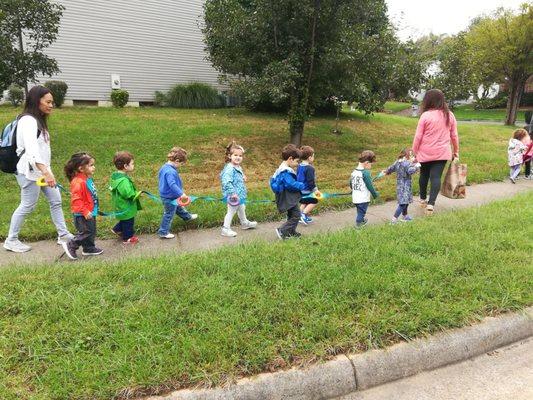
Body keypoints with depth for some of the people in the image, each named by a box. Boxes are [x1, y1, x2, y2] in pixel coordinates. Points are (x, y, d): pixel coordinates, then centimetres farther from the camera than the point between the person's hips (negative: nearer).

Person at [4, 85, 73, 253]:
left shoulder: (38, 120, 12)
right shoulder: (28, 121, -18)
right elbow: (31, 149, -32)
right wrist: (46, 172, -42)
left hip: (41, 170, 10)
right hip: (30, 172, -9)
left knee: (56, 200, 11)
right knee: (27, 206, 2)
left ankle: (63, 234, 21)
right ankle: (11, 241, 19)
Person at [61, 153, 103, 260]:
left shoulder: (88, 179, 7)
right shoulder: (78, 182, -24)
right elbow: (76, 200, -25)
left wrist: (93, 209, 25)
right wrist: (85, 211, -26)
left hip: (90, 212, 10)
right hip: (83, 215, -10)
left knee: (91, 231, 17)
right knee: (86, 232, -4)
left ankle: (89, 248, 30)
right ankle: (70, 246, 10)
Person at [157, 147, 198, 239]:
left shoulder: (164, 167, 0)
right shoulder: (171, 172, -32)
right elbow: (172, 184, -41)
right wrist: (181, 193, -40)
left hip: (165, 195, 10)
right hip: (170, 198, -10)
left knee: (178, 207, 31)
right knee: (169, 215, 7)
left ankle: (187, 216, 54)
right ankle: (163, 232, 19)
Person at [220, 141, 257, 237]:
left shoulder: (238, 167, 6)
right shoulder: (229, 169, -26)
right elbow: (226, 182, -34)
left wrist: (243, 178, 8)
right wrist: (233, 193, -33)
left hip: (239, 195, 10)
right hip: (233, 196, -10)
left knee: (242, 208, 27)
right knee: (231, 211, 1)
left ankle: (245, 223, 47)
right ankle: (226, 229, 13)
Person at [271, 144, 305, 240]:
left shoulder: (282, 168, 11)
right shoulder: (286, 171, -24)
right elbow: (291, 184, -28)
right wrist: (302, 186, -13)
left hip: (288, 198, 11)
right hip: (289, 199, -11)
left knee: (291, 215, 21)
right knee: (296, 216, -5)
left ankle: (291, 232, 32)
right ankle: (282, 231, -4)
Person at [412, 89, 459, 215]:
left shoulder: (426, 115, -12)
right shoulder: (449, 115, 1)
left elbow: (418, 136, -9)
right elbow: (454, 135, 7)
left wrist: (414, 152, 0)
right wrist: (456, 151, 18)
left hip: (425, 152, -2)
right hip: (442, 152, 2)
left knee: (424, 175, 17)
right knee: (436, 177, 0)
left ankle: (423, 199, 32)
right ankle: (431, 203, -8)